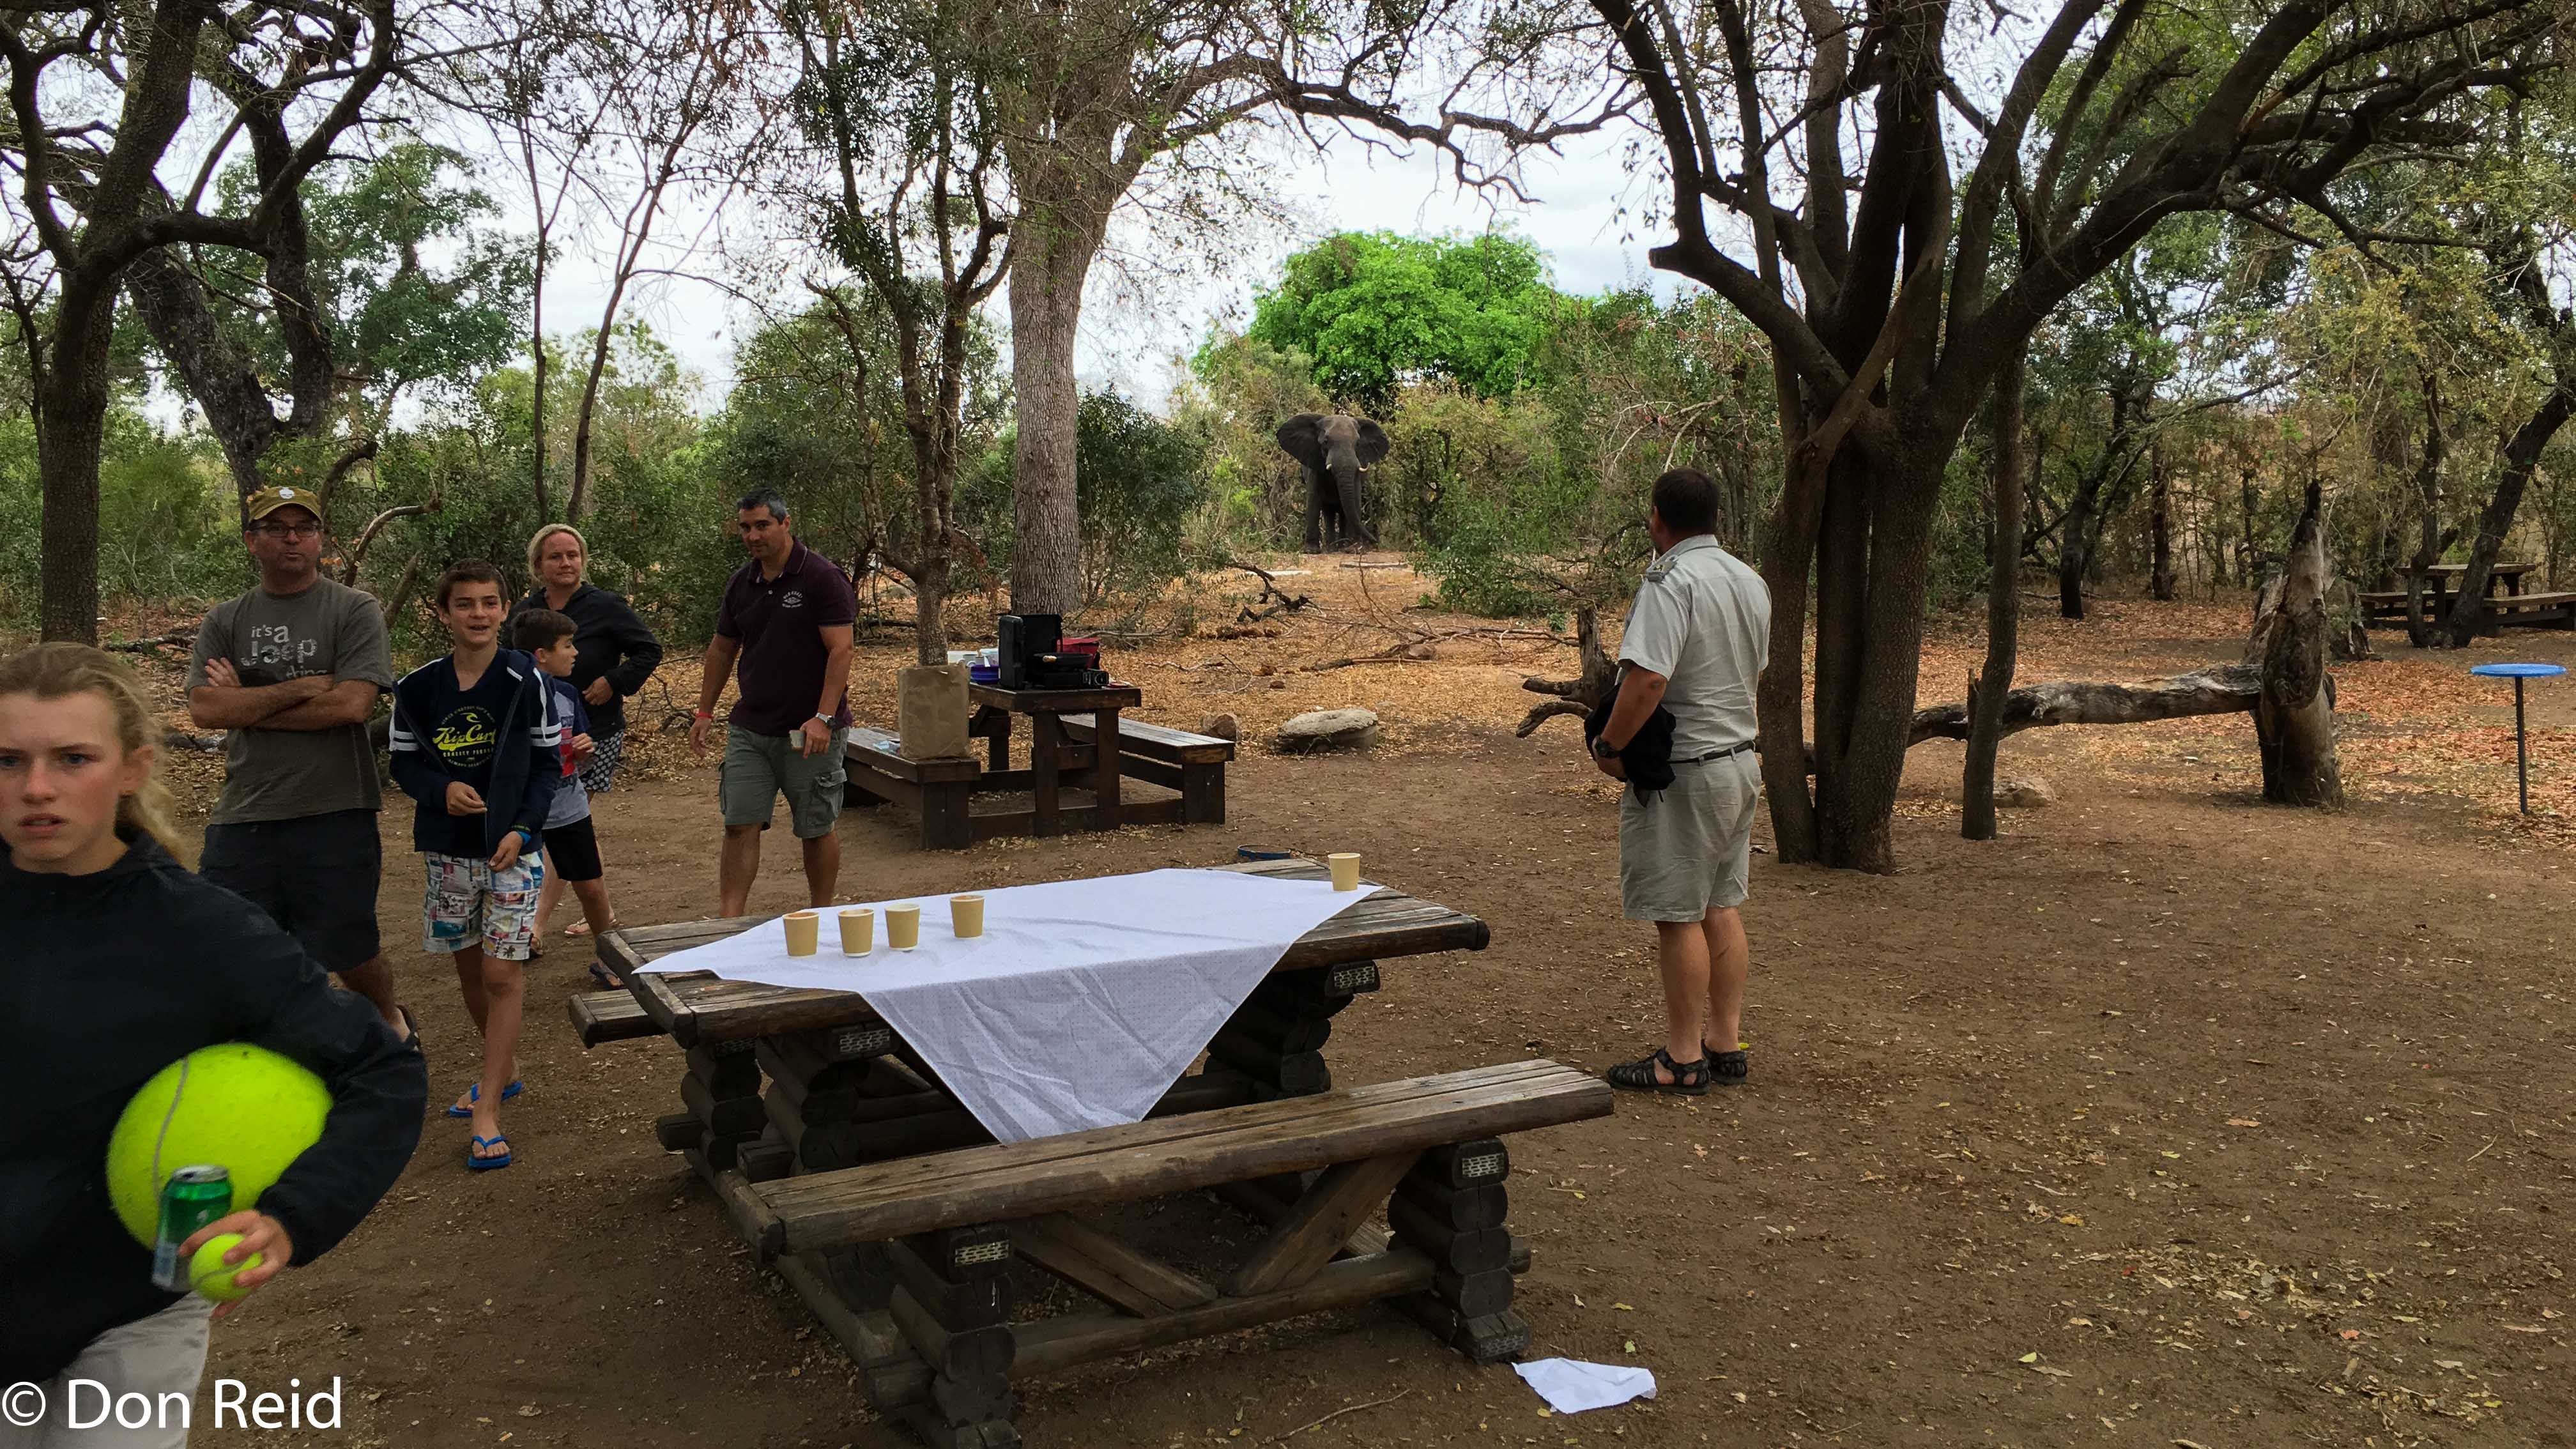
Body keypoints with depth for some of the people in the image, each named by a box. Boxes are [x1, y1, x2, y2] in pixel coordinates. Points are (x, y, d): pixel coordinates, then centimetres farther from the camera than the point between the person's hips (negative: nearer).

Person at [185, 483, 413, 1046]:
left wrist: (245, 702, -7)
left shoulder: (355, 611, -1)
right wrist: (298, 689, -14)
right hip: (243, 814, 3)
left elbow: (353, 703, -14)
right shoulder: (224, 622, 9)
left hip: (334, 813, -3)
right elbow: (203, 709, -4)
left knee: (349, 956, 8)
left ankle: (390, 1017, 38)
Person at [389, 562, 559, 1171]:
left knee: (503, 973, -7)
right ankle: (503, 1069, 36)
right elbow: (403, 761, 7)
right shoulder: (418, 687, -1)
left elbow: (548, 761, -3)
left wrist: (523, 828, -13)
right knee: (470, 970, 14)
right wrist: (442, 790, -14)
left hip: (513, 847, -3)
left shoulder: (526, 680, -8)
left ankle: (488, 1113, -4)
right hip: (448, 849, 3)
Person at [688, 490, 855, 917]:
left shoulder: (822, 577, -9)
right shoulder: (741, 583, 10)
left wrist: (823, 718, -22)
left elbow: (840, 650, -15)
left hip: (808, 732, -5)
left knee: (816, 829, 5)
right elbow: (722, 647, 21)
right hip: (749, 729, 5)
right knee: (740, 825, -1)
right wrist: (705, 711, 18)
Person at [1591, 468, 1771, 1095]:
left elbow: (1647, 679, -29)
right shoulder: (1750, 581, 9)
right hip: (1741, 759, 9)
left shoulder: (1671, 582, -19)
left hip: (1683, 771, -9)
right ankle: (1726, 1045, 22)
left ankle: (1683, 1059, 6)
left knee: (1679, 916, -1)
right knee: (1721, 908, 15)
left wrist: (1609, 745, -17)